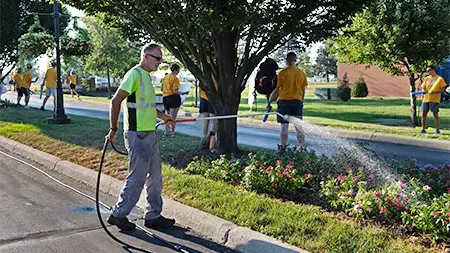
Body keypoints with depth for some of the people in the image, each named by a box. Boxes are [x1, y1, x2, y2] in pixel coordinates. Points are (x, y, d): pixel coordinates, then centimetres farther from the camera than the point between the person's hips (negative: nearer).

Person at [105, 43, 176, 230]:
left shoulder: (146, 76, 16)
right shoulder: (135, 74, -14)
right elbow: (116, 101, -20)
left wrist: (162, 116, 28)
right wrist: (113, 129, -19)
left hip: (150, 134, 10)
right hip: (137, 135, -10)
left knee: (155, 176, 13)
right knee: (137, 178, -2)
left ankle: (153, 215, 23)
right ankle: (118, 214, 13)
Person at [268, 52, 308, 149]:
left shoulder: (282, 73, -7)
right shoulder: (302, 73, 4)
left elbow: (277, 90, -6)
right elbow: (303, 90, 9)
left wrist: (269, 101, 4)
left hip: (284, 101, -3)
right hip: (297, 101, 3)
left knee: (284, 126, 0)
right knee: (298, 126, 8)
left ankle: (283, 148, 1)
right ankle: (302, 148, 8)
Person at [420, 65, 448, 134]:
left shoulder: (439, 79, 0)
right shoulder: (427, 78, 14)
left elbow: (443, 89, -5)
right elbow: (423, 88, 15)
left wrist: (435, 91, -19)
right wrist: (424, 91, -7)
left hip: (435, 99, -5)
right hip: (426, 99, 5)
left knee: (435, 114, -5)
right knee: (424, 114, 2)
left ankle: (438, 130, 1)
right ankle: (423, 129, 11)